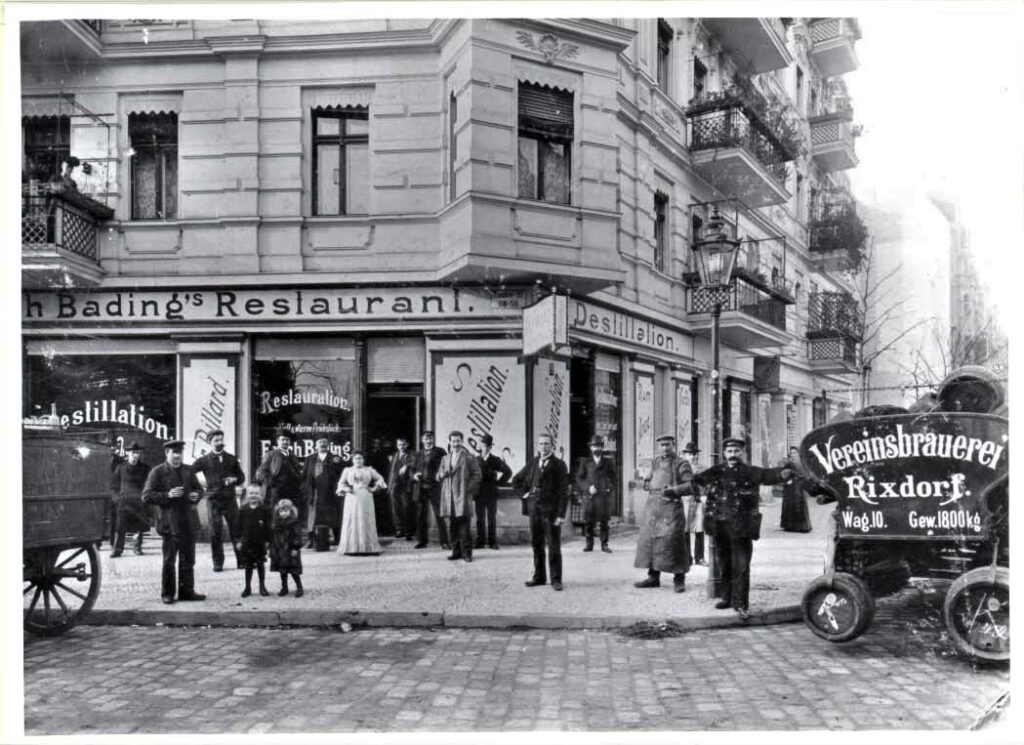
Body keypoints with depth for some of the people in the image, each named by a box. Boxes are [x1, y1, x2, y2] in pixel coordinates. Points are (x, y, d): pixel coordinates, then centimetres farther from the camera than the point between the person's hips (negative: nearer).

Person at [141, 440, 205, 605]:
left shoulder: (188, 470, 11)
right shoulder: (157, 472, -4)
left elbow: (198, 488, 21)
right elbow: (146, 496, -8)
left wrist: (196, 495, -2)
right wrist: (167, 495, -20)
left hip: (189, 521, 5)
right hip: (170, 521, -5)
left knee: (188, 559, 11)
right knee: (169, 560, 2)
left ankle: (187, 591, 20)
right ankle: (167, 593, 14)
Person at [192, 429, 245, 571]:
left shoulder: (231, 459, 11)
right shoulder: (204, 459, 3)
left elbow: (241, 477, 14)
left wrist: (234, 480, -7)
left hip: (230, 499, 2)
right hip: (213, 500, -1)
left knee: (236, 530, 0)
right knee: (215, 532, -2)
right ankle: (217, 562, 8)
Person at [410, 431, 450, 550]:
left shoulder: (440, 452, 3)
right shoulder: (418, 453, 15)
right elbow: (413, 469, 16)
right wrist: (414, 475, -4)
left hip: (435, 486, -4)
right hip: (420, 487, 4)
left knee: (439, 515, -5)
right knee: (421, 515, 6)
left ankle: (444, 541, 0)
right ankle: (422, 540, 15)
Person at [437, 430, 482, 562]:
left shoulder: (469, 457, 2)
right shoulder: (445, 458, 18)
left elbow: (476, 475, 0)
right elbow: (438, 476, 20)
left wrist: (468, 488, -10)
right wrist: (442, 474, -3)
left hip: (463, 496, -5)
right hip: (449, 497, 5)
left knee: (464, 526, -7)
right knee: (454, 526, 7)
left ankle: (466, 553, -2)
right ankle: (456, 551, 14)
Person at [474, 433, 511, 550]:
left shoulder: (496, 460, 2)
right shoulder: (476, 460, 7)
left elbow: (508, 472, -4)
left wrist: (498, 482, -5)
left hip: (491, 494, -1)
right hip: (479, 494, 1)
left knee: (492, 519, 1)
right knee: (480, 519, 4)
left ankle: (492, 542, 6)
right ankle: (480, 541, 9)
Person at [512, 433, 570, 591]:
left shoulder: (558, 465, -3)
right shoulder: (533, 463, 11)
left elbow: (563, 491, -8)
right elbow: (516, 480, 25)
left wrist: (561, 514, -14)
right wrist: (526, 492, 10)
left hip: (551, 511, -5)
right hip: (534, 510, 5)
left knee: (554, 547, -1)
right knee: (536, 545, 10)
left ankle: (556, 580, 6)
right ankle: (539, 577, 20)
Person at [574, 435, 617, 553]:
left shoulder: (608, 462, 11)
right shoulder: (585, 462, 12)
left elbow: (615, 478, 13)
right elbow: (579, 478, 7)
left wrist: (609, 488, -2)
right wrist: (588, 487, -7)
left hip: (603, 495, -1)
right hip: (588, 495, 1)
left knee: (604, 521, -1)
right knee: (588, 521, -1)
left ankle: (604, 544, 7)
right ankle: (589, 544, 9)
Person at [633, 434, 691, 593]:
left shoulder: (681, 464, -4)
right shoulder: (655, 462, 15)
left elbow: (691, 486, -12)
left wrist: (673, 490, -21)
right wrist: (647, 483, 8)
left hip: (672, 507, -6)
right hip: (653, 506, 6)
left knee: (673, 542, -8)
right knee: (649, 539, 7)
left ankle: (679, 580, 3)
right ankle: (653, 577, 18)